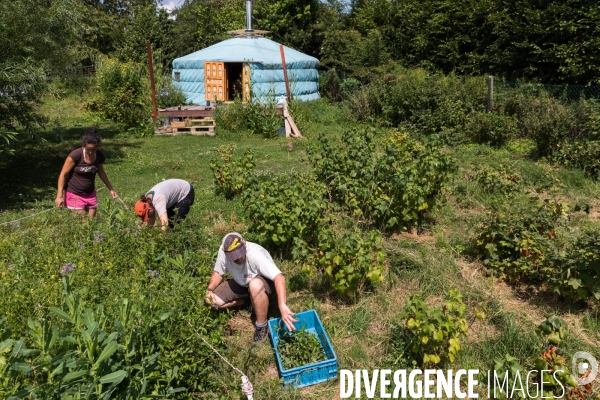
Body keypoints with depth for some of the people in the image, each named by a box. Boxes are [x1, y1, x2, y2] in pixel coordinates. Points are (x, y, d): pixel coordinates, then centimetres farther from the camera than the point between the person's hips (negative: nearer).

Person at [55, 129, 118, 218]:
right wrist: (60, 196, -14)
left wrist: (111, 189, 15)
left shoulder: (99, 155, -6)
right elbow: (63, 174, -12)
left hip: (90, 193, 4)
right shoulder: (76, 155, -19)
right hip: (74, 194, -4)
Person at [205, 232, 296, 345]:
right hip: (242, 285, 6)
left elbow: (279, 277, -46)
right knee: (214, 301, -9)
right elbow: (218, 272, -1)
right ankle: (248, 301, 12)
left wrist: (282, 306, -59)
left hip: (267, 284, -6)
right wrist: (209, 290, -21)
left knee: (255, 285, -41)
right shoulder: (223, 251, -20)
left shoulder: (255, 254, -36)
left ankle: (262, 327, -18)